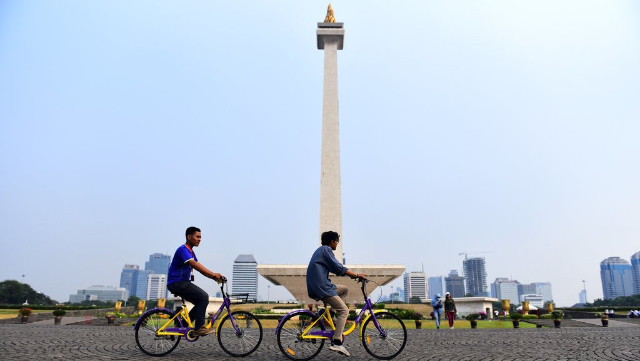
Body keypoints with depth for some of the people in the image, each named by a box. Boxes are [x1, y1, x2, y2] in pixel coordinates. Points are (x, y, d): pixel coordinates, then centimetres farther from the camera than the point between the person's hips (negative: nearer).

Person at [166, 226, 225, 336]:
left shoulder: (191, 252, 17)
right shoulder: (183, 250, -14)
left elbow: (201, 268, 10)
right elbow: (194, 264, -29)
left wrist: (214, 277, -6)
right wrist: (213, 274, -35)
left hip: (183, 283, 10)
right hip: (177, 283, -10)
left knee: (202, 301, 4)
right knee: (203, 297, -20)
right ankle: (199, 328, -15)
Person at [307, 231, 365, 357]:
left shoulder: (321, 250, 24)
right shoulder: (326, 249, -7)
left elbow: (335, 268, 27)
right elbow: (339, 268, -15)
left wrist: (353, 274, 25)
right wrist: (357, 275, -10)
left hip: (316, 287, 10)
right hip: (321, 287, -10)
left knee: (344, 289, 19)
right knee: (344, 310, -11)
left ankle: (333, 313, 9)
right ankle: (336, 343, -19)